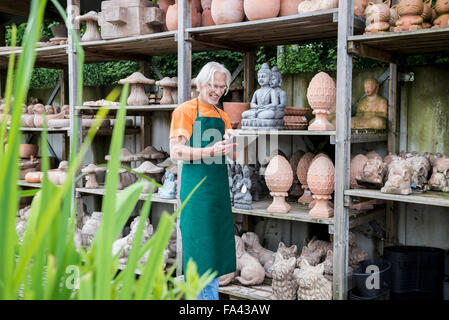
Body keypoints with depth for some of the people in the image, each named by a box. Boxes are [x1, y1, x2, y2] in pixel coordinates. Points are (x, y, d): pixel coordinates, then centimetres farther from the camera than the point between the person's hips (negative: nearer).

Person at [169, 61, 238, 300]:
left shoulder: (222, 116, 18)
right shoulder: (185, 111, -2)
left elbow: (233, 155, 16)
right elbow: (176, 152, -12)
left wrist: (232, 144, -7)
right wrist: (211, 151, -22)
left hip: (220, 188, 7)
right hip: (197, 188, -7)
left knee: (217, 248, 11)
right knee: (200, 247, -3)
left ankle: (209, 295, 23)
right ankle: (206, 297, 7)